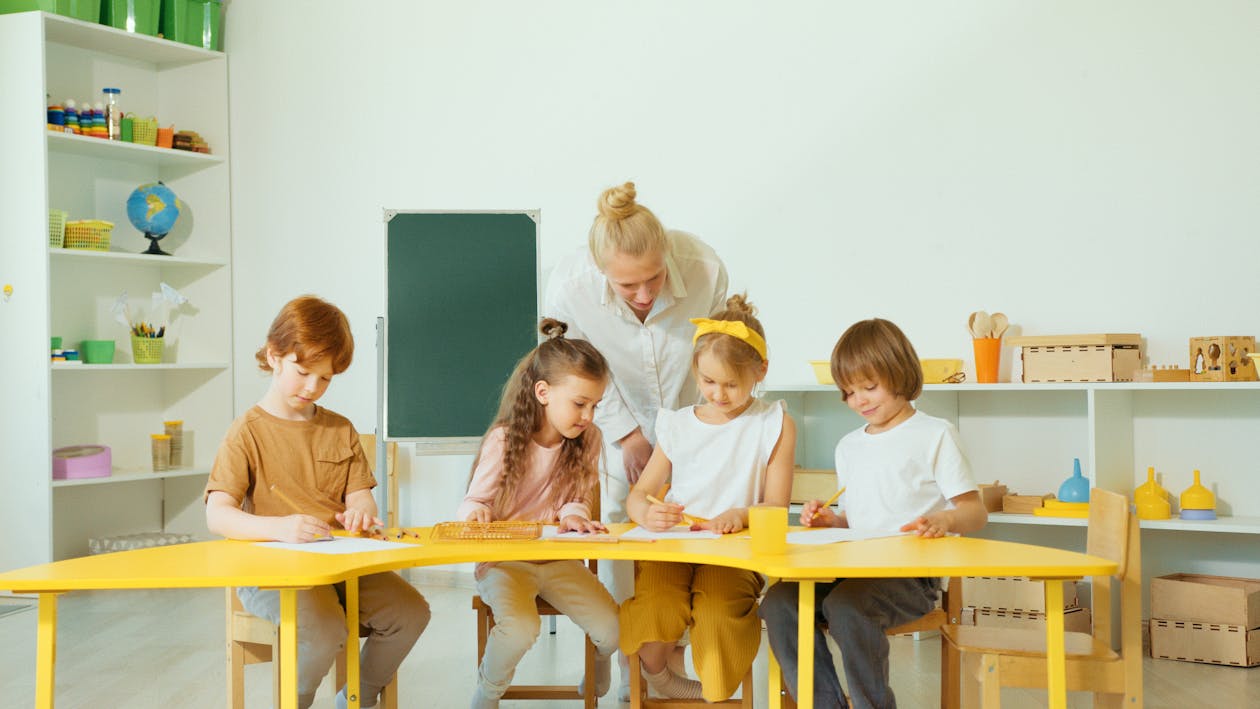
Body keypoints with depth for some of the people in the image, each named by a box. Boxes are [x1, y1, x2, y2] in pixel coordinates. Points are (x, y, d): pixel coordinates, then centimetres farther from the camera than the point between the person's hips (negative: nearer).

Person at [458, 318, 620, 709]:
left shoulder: (588, 439, 0)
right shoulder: (504, 440, -11)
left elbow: (579, 498, 8)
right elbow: (476, 501, -5)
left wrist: (573, 513, -15)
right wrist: (476, 512, -29)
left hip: (559, 558, 4)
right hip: (504, 559, -4)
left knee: (613, 629, -13)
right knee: (520, 629, -32)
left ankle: (600, 661, 28)